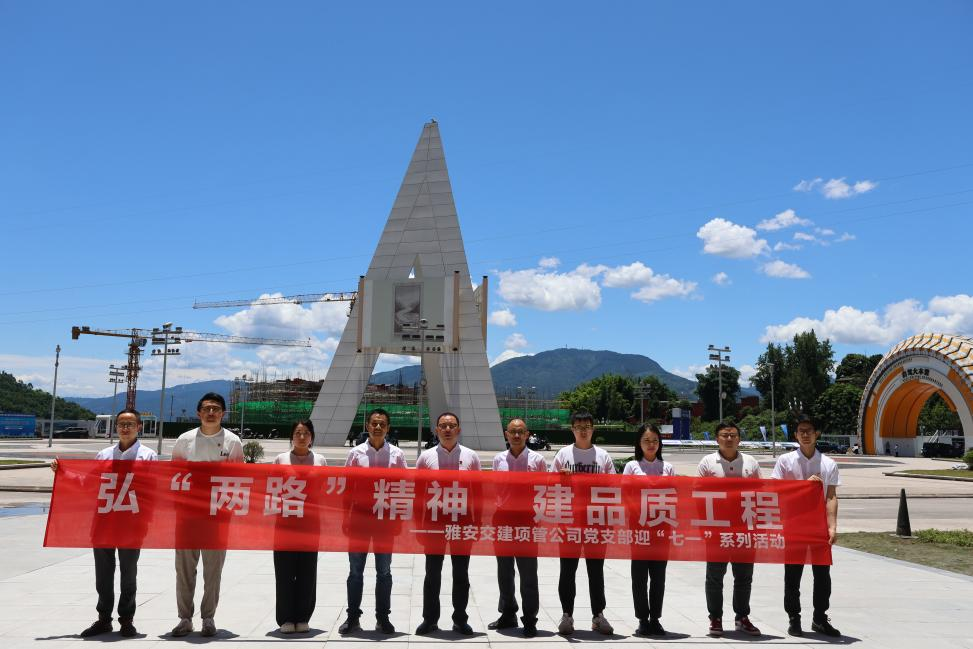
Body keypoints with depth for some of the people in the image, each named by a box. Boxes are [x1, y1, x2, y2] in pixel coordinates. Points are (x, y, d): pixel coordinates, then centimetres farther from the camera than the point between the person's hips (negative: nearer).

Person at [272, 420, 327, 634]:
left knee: (307, 572, 4)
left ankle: (302, 618, 14)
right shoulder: (281, 459, 7)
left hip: (310, 523, 1)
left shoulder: (320, 461, 8)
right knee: (285, 571, 2)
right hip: (285, 522, -1)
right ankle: (286, 619, 12)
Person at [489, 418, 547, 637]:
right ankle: (507, 614, 25)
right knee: (504, 571, 12)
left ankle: (529, 619, 9)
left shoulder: (537, 459, -1)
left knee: (528, 573, 0)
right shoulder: (498, 459, 8)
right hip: (502, 520, 4)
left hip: (527, 521, -4)